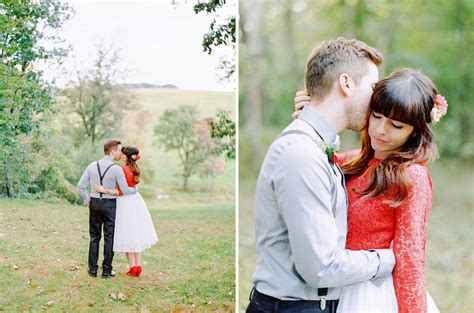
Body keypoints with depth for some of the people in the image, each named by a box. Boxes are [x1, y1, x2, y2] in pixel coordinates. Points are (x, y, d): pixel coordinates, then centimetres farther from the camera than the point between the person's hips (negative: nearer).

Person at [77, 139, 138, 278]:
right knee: (109, 237, 5)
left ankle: (93, 269, 14)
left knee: (94, 237, 12)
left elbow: (81, 185, 3)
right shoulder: (116, 169, -12)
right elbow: (125, 190, -10)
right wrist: (135, 189, 10)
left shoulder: (92, 166, 1)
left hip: (94, 203, 4)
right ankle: (107, 270, 8)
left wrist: (86, 200, 15)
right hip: (109, 204, -4)